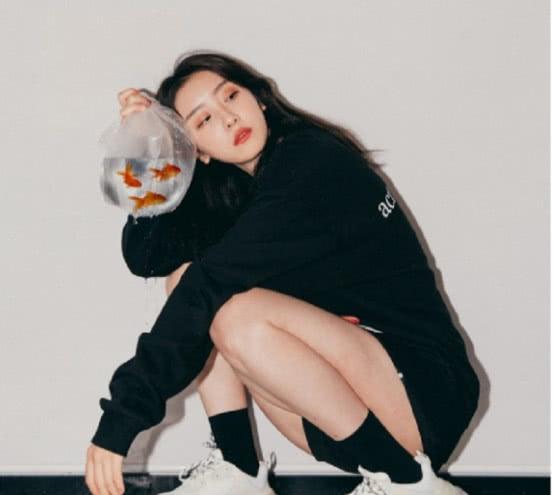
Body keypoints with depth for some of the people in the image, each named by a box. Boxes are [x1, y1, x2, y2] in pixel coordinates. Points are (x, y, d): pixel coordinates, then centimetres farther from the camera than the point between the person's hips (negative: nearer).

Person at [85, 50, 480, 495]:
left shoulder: (312, 162, -16)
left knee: (238, 315, -29)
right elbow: (147, 257, 1)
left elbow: (216, 281, -25)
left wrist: (125, 412, -29)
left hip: (425, 391, -8)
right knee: (186, 275, 3)